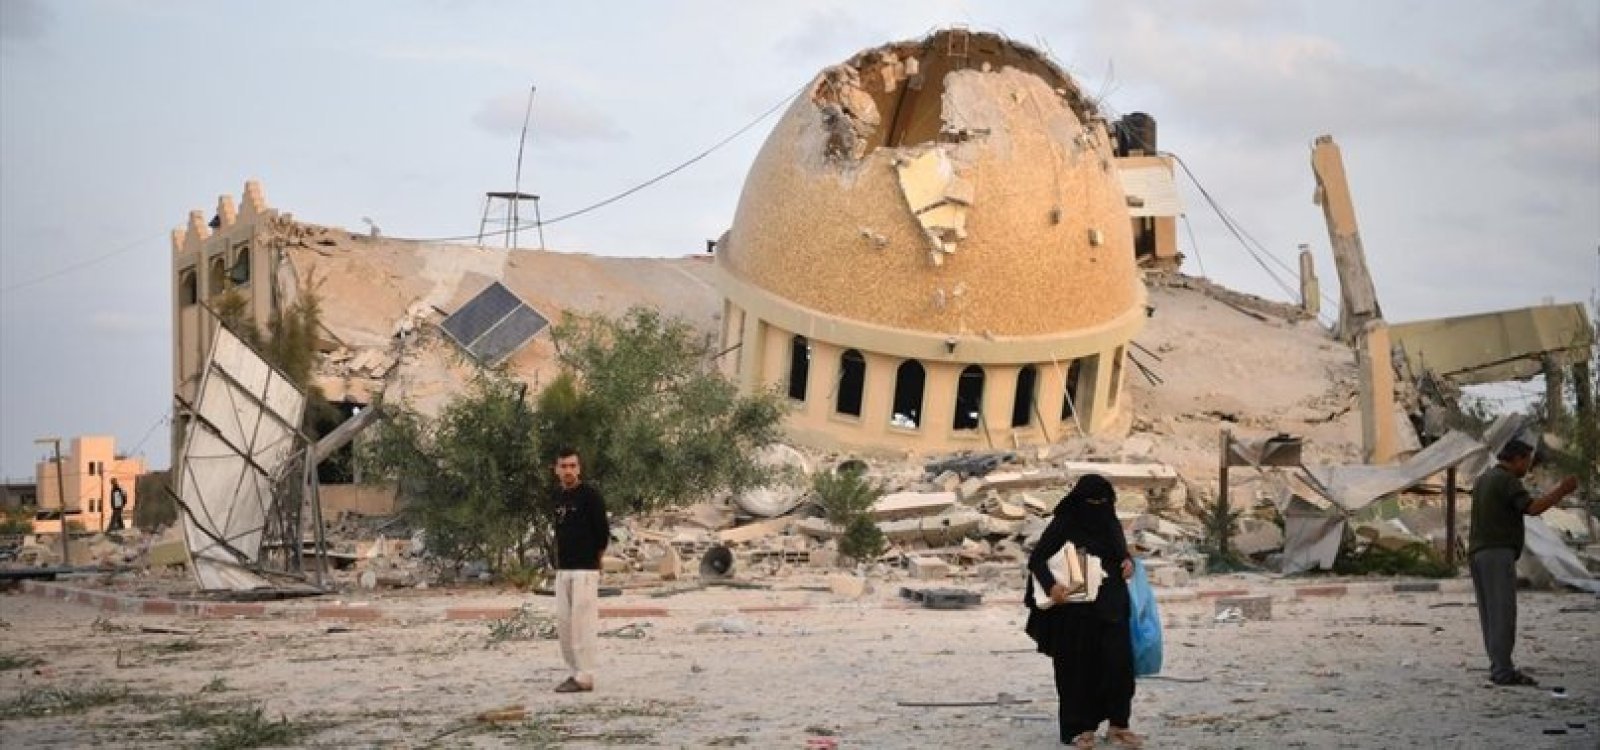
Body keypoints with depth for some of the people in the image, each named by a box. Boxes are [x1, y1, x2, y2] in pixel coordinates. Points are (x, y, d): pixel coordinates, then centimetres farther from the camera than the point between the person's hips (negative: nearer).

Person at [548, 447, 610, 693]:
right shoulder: (557, 497, 12)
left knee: (582, 623, -8)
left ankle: (585, 678, -5)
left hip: (585, 570, -8)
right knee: (563, 623, 9)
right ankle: (574, 672, 17)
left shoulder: (589, 495, -9)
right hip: (562, 569, 8)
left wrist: (593, 559, 3)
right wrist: (560, 558, 14)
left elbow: (603, 532, -8)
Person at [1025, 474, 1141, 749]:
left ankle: (1117, 725, 6)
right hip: (1076, 611, -4)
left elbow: (1122, 554, 22)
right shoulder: (1064, 524, -8)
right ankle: (1079, 728, 10)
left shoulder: (1111, 524, 8)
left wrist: (1129, 562, -2)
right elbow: (1036, 559, -12)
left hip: (1111, 607, 5)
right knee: (1079, 668, 1)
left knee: (1119, 664, -2)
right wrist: (1051, 585, -30)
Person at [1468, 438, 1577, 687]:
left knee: (1491, 615, 9)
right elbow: (1532, 509, -22)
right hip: (1498, 554, -10)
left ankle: (1500, 667, 11)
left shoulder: (1483, 480, 19)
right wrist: (1561, 491, -16)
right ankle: (1503, 671, -14)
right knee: (1503, 613, -11)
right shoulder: (1507, 480, -10)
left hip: (1478, 554, 10)